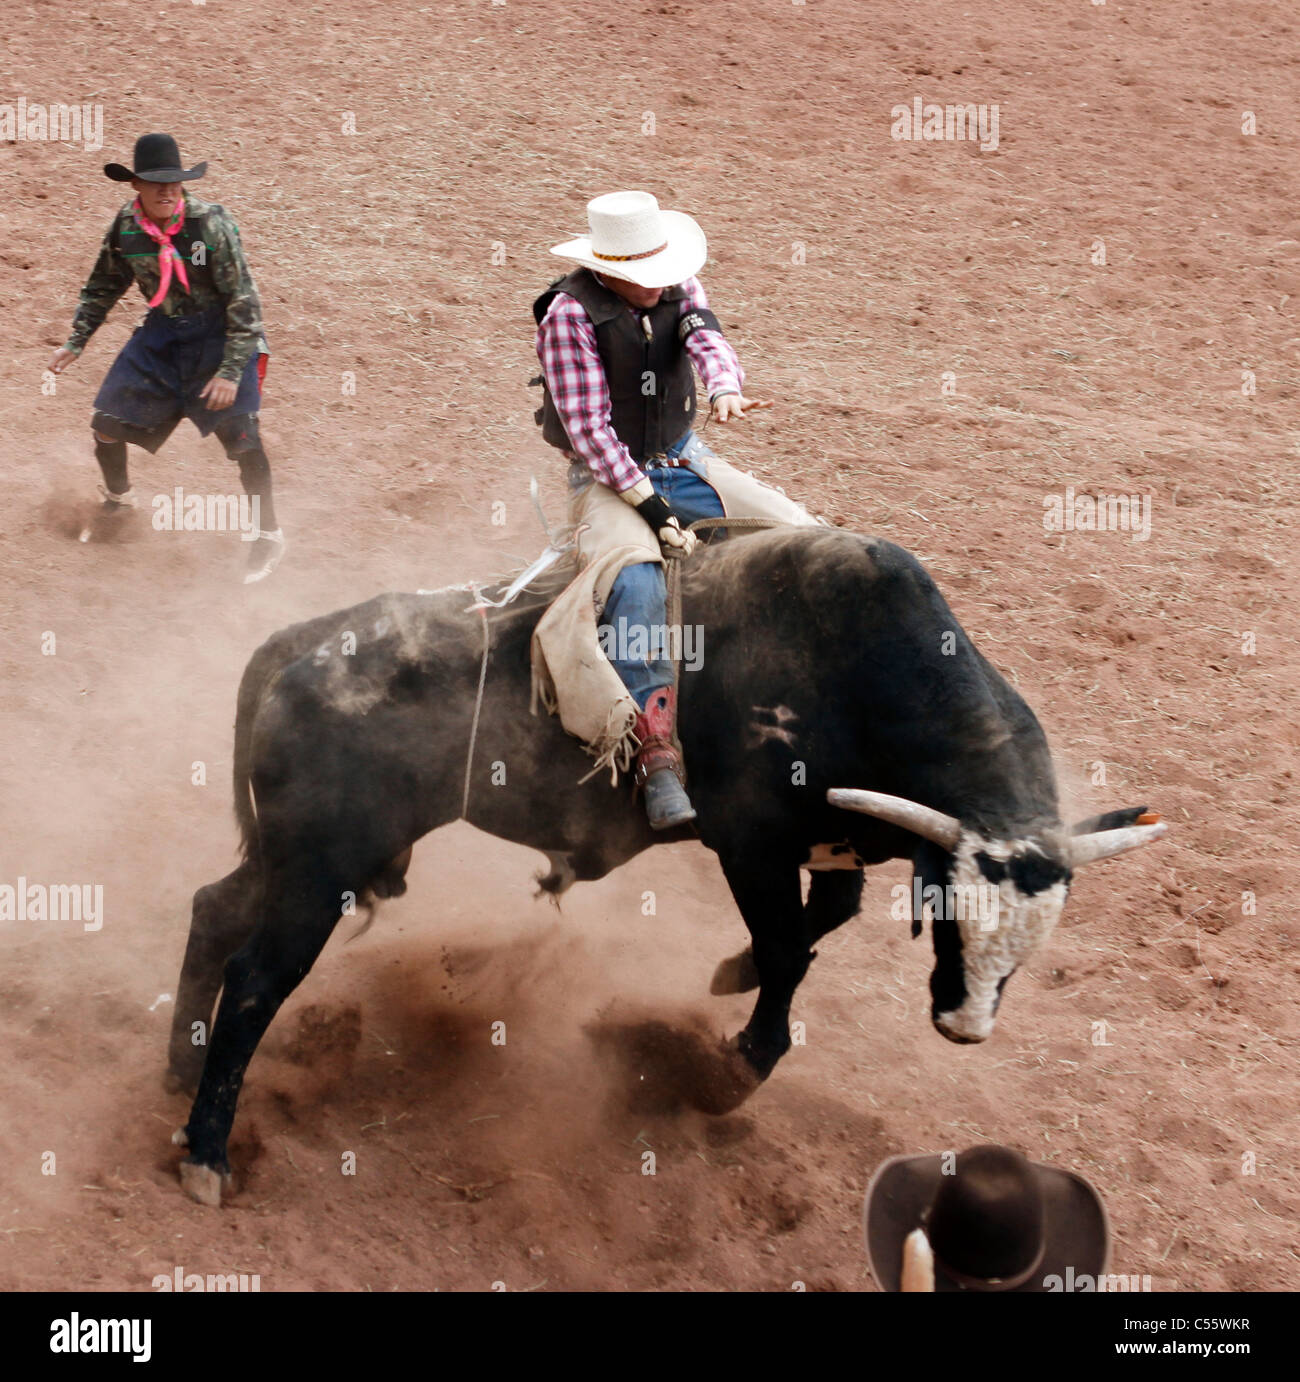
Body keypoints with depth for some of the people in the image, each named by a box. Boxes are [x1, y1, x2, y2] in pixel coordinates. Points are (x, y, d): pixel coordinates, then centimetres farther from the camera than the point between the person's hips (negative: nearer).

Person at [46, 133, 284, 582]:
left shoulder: (210, 223, -23)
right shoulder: (126, 226, -9)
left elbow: (242, 298, -20)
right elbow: (102, 288, 10)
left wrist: (231, 371, -24)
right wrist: (75, 342, 9)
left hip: (219, 333, -5)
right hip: (162, 334, 5)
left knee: (239, 434, -16)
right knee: (106, 423, 6)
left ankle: (269, 536, 2)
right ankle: (119, 496, 38)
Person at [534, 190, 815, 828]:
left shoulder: (678, 286, 2)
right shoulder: (570, 312, -16)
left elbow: (706, 337, -18)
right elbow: (588, 427, -19)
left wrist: (724, 388, -43)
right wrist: (649, 504, -24)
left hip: (682, 459, 6)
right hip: (606, 475, -6)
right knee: (636, 585, -34)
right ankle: (658, 760, -33)